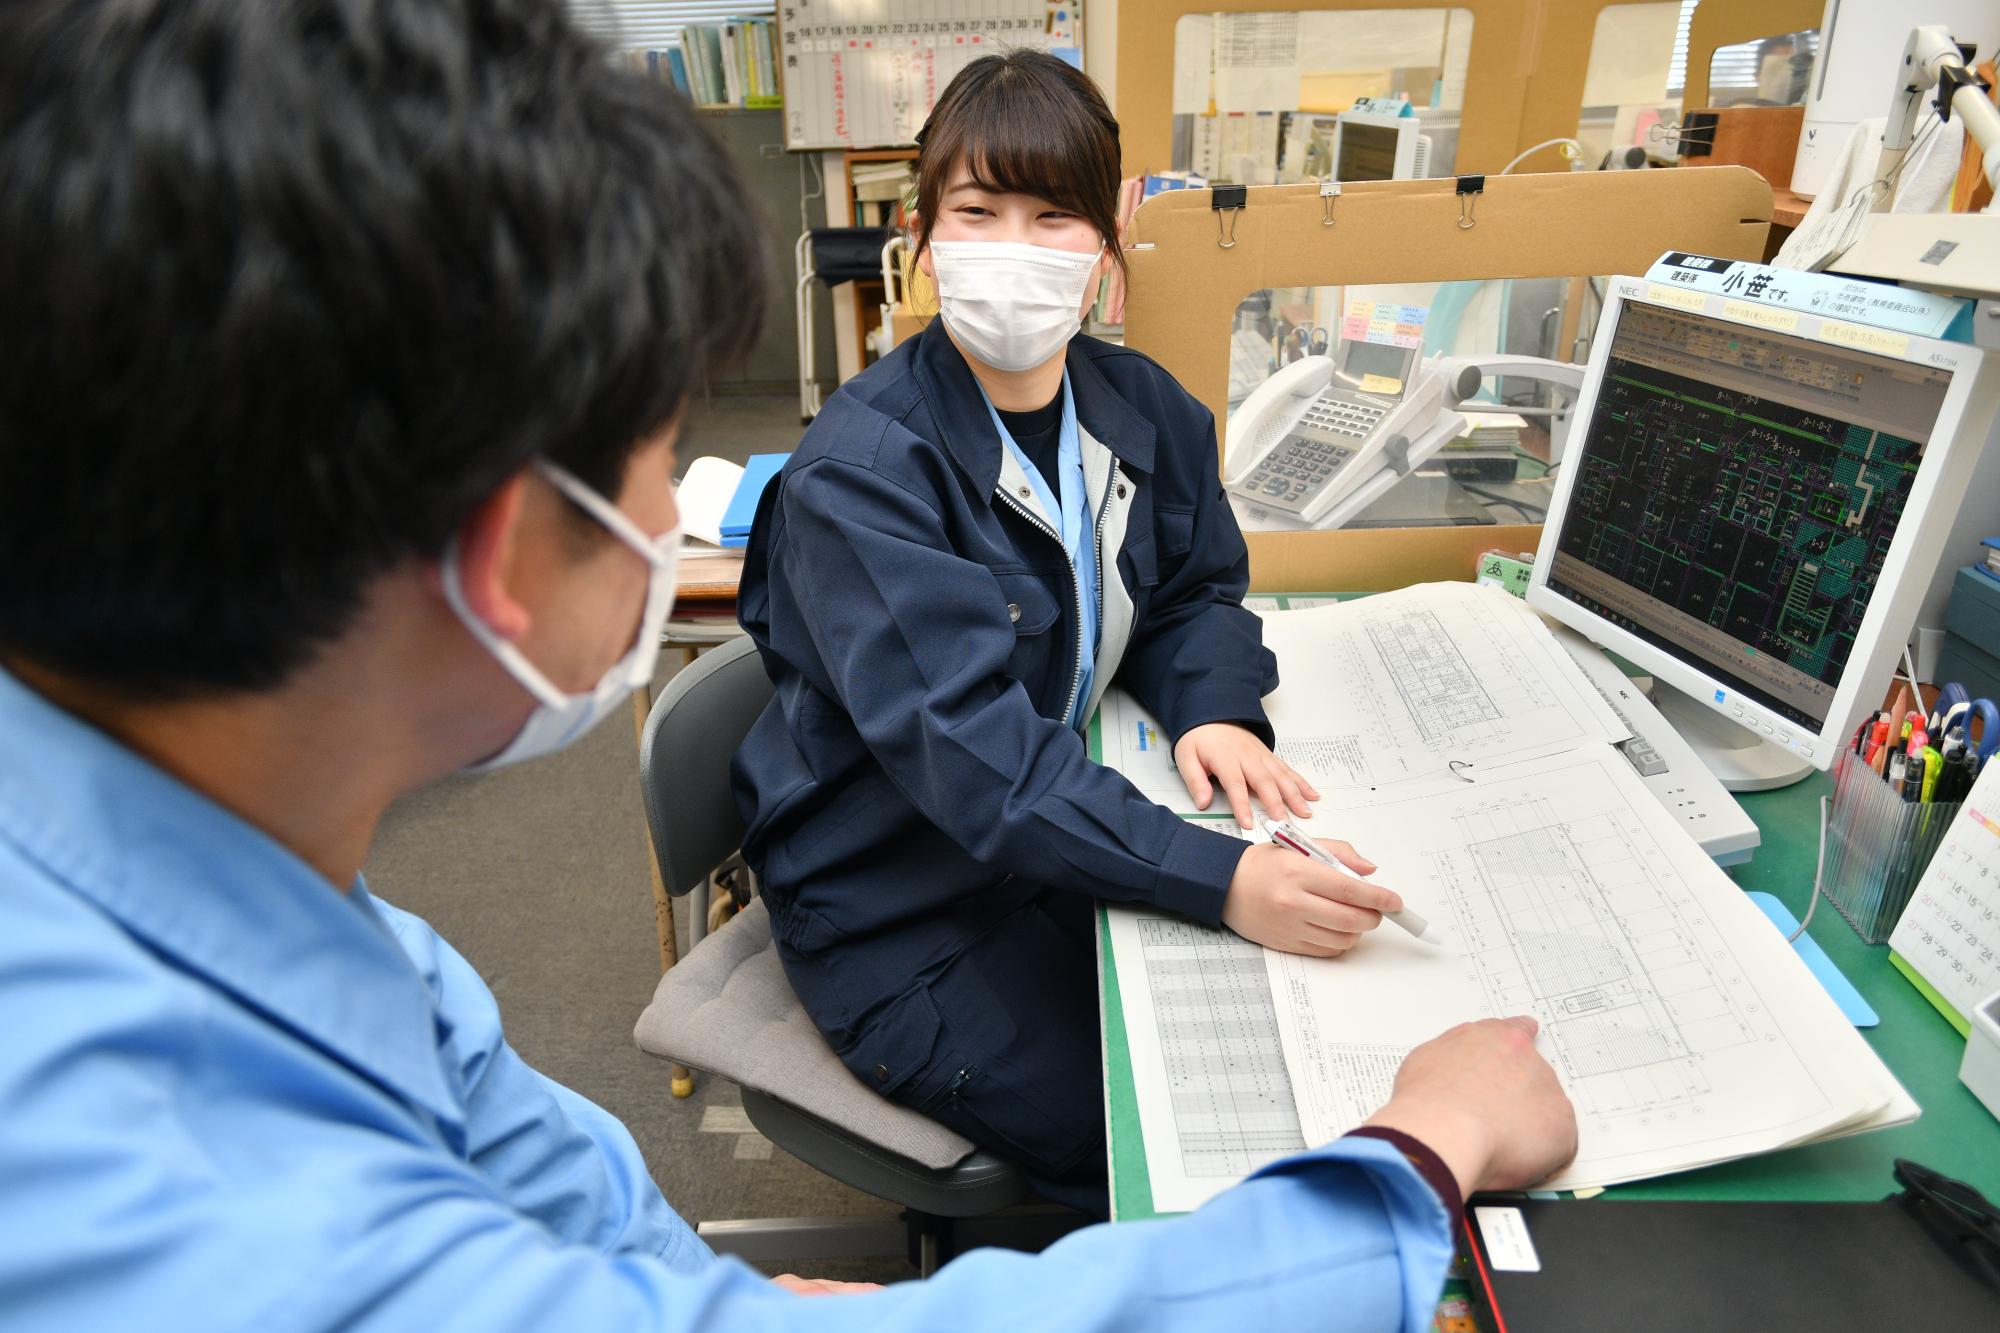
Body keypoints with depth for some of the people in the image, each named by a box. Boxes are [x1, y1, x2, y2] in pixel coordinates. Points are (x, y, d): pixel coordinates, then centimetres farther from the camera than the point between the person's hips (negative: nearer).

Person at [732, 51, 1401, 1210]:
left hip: (1060, 841, 6)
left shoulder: (1143, 408, -1)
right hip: (902, 910, -6)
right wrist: (1219, 880, -41)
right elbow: (970, 746, -31)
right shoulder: (863, 470, -22)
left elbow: (1195, 591, 9)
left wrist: (1211, 710, -14)